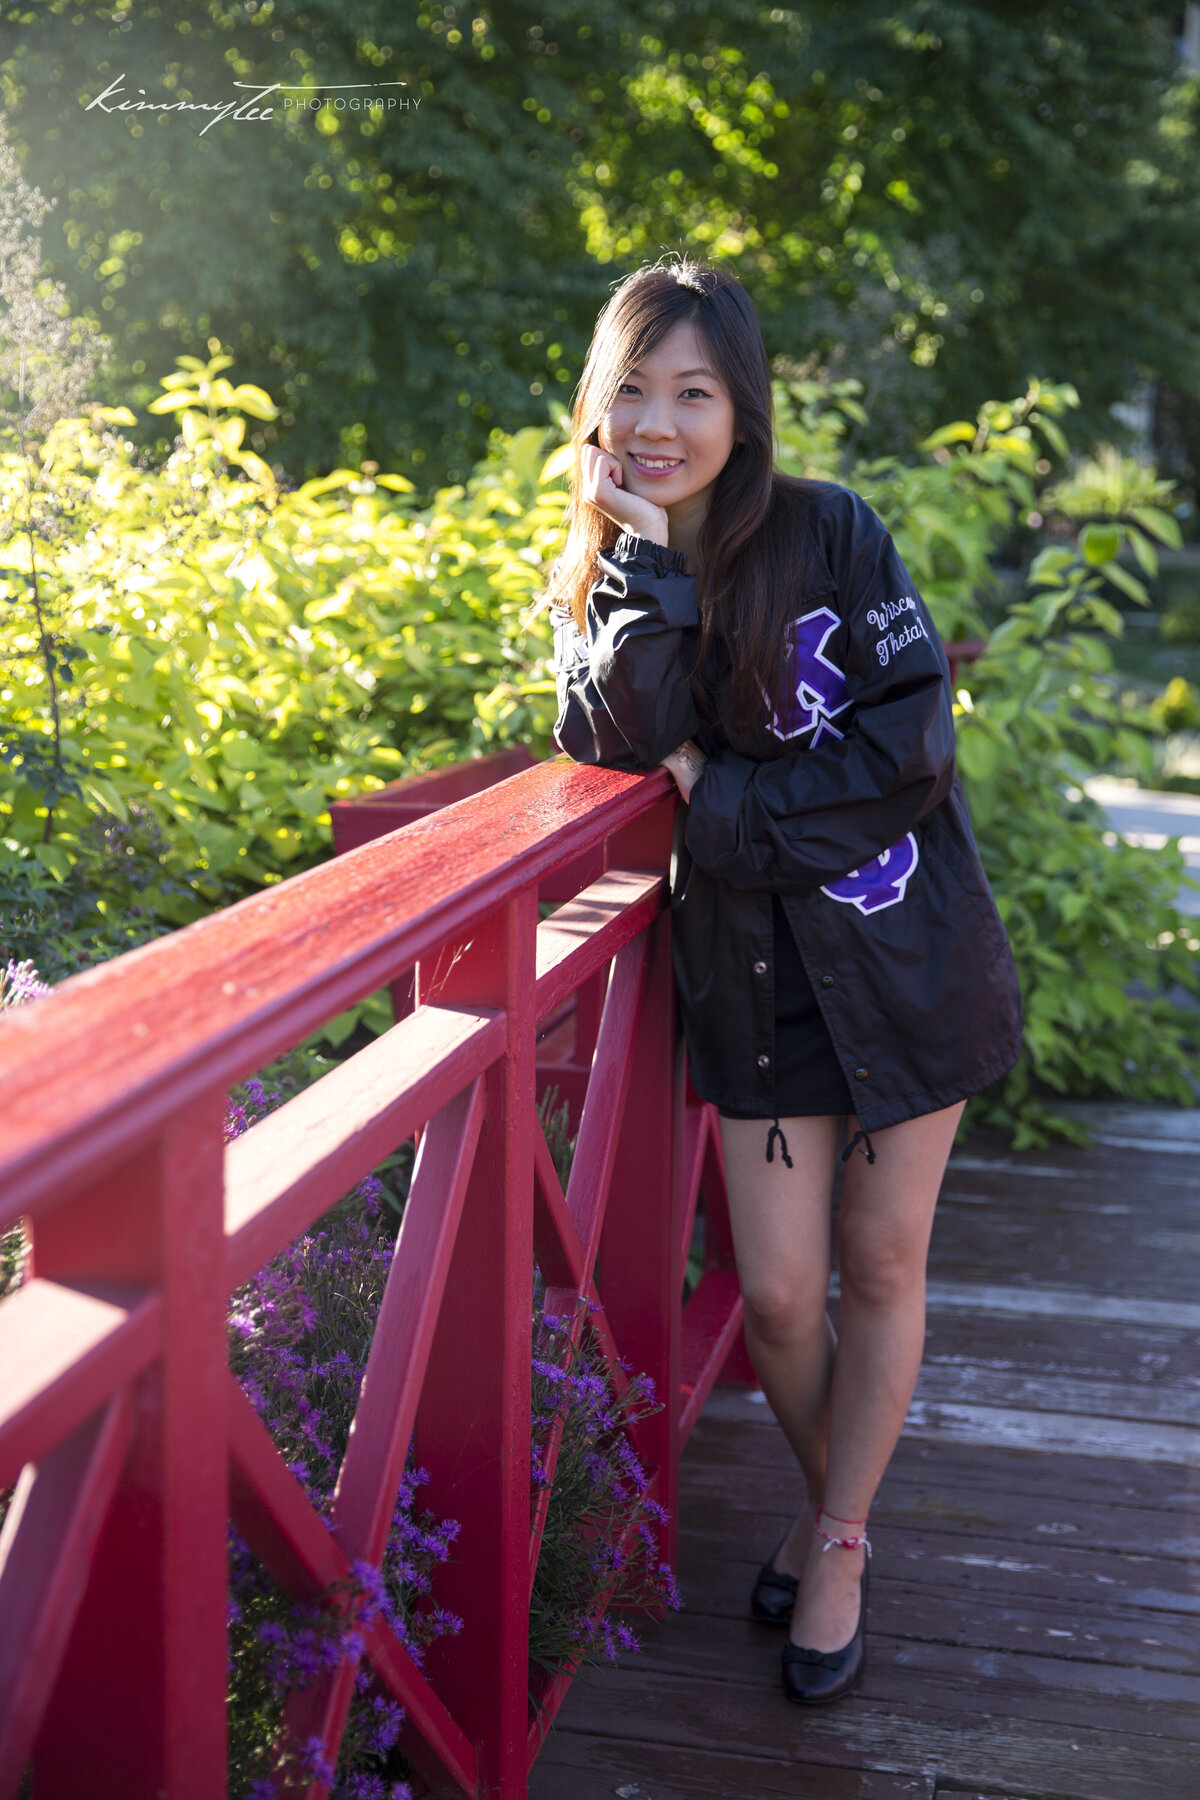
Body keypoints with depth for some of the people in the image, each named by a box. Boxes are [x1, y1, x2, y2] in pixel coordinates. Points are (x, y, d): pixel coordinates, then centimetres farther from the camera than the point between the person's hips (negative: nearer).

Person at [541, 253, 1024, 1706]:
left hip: (903, 959, -2)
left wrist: (722, 793, -14)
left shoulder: (831, 533, -9)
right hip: (750, 976, 2)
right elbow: (622, 751, -17)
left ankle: (838, 1546, 28)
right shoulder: (593, 583, 2)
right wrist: (645, 559, -21)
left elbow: (910, 746, -14)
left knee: (879, 1268, 8)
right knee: (775, 1296, 4)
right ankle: (830, 1502, 34)